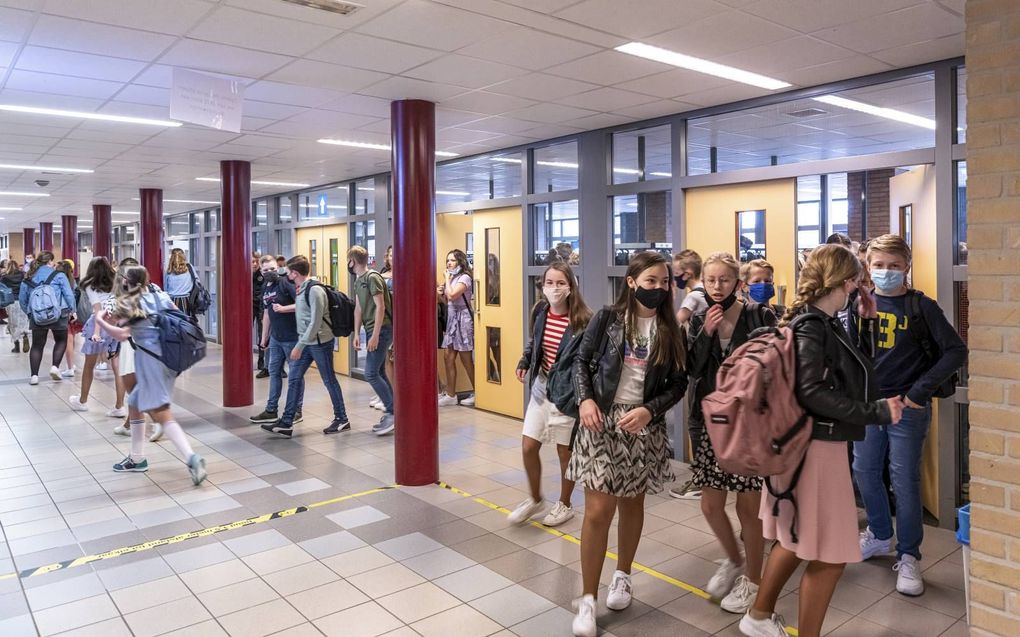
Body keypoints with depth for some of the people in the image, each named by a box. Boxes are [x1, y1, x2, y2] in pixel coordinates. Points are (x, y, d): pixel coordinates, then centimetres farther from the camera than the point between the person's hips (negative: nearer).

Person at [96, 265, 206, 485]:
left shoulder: (127, 303, -2)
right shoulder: (160, 296, 14)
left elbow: (123, 334, -13)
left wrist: (100, 321, 3)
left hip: (151, 359, -8)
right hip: (168, 357, 8)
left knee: (162, 414, -11)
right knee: (134, 405, 23)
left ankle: (192, 458, -25)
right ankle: (137, 458, 31)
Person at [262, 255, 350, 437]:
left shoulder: (314, 290, -19)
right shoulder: (301, 289, 7)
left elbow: (316, 322, -23)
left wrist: (299, 346, -22)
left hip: (320, 342, -9)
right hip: (306, 342, 9)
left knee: (329, 380, 3)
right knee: (294, 379, 6)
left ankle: (342, 420, 17)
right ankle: (286, 423, 10)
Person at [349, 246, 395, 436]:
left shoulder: (372, 277, -13)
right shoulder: (358, 280, 15)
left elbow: (380, 307, -18)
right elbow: (358, 308, 15)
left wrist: (375, 335, -20)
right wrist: (357, 333, 7)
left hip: (381, 330, -9)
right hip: (373, 331, 9)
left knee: (371, 374, -11)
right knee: (379, 373, 10)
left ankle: (392, 413, -5)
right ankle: (391, 414, 17)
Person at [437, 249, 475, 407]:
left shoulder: (465, 277, -10)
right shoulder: (453, 277, 17)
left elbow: (452, 295, -24)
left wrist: (447, 279, -11)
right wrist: (441, 294, 1)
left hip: (462, 318, -9)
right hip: (452, 319, 9)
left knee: (466, 359, -3)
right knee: (448, 357, 6)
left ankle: (476, 393, 9)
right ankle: (450, 395, 11)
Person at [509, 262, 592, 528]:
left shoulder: (583, 320, -19)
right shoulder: (540, 311, -2)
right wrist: (524, 363, 1)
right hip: (541, 387, 5)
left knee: (565, 451, 10)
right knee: (528, 447, 8)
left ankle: (564, 504, 33)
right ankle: (535, 499, 32)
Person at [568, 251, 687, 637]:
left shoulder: (671, 331, 1)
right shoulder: (607, 319, -4)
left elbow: (678, 384, 2)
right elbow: (582, 361, 2)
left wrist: (648, 410, -14)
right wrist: (585, 400, -13)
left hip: (644, 427, 2)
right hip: (602, 421, -2)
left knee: (632, 504, 16)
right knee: (598, 511, -4)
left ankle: (622, 576, 38)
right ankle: (588, 599, 8)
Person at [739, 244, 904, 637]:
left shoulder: (824, 324, 9)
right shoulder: (810, 326, -19)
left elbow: (853, 371, 19)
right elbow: (811, 392, -28)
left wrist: (866, 322, 14)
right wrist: (875, 412, -26)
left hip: (817, 444, 10)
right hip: (816, 447, -10)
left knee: (798, 540, 22)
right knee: (830, 556, 1)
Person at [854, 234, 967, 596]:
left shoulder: (921, 306, -9)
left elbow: (956, 352, -11)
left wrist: (919, 392, -15)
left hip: (907, 407, -4)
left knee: (904, 480, 2)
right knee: (864, 472, 13)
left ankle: (908, 556, 18)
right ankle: (880, 535, 35)